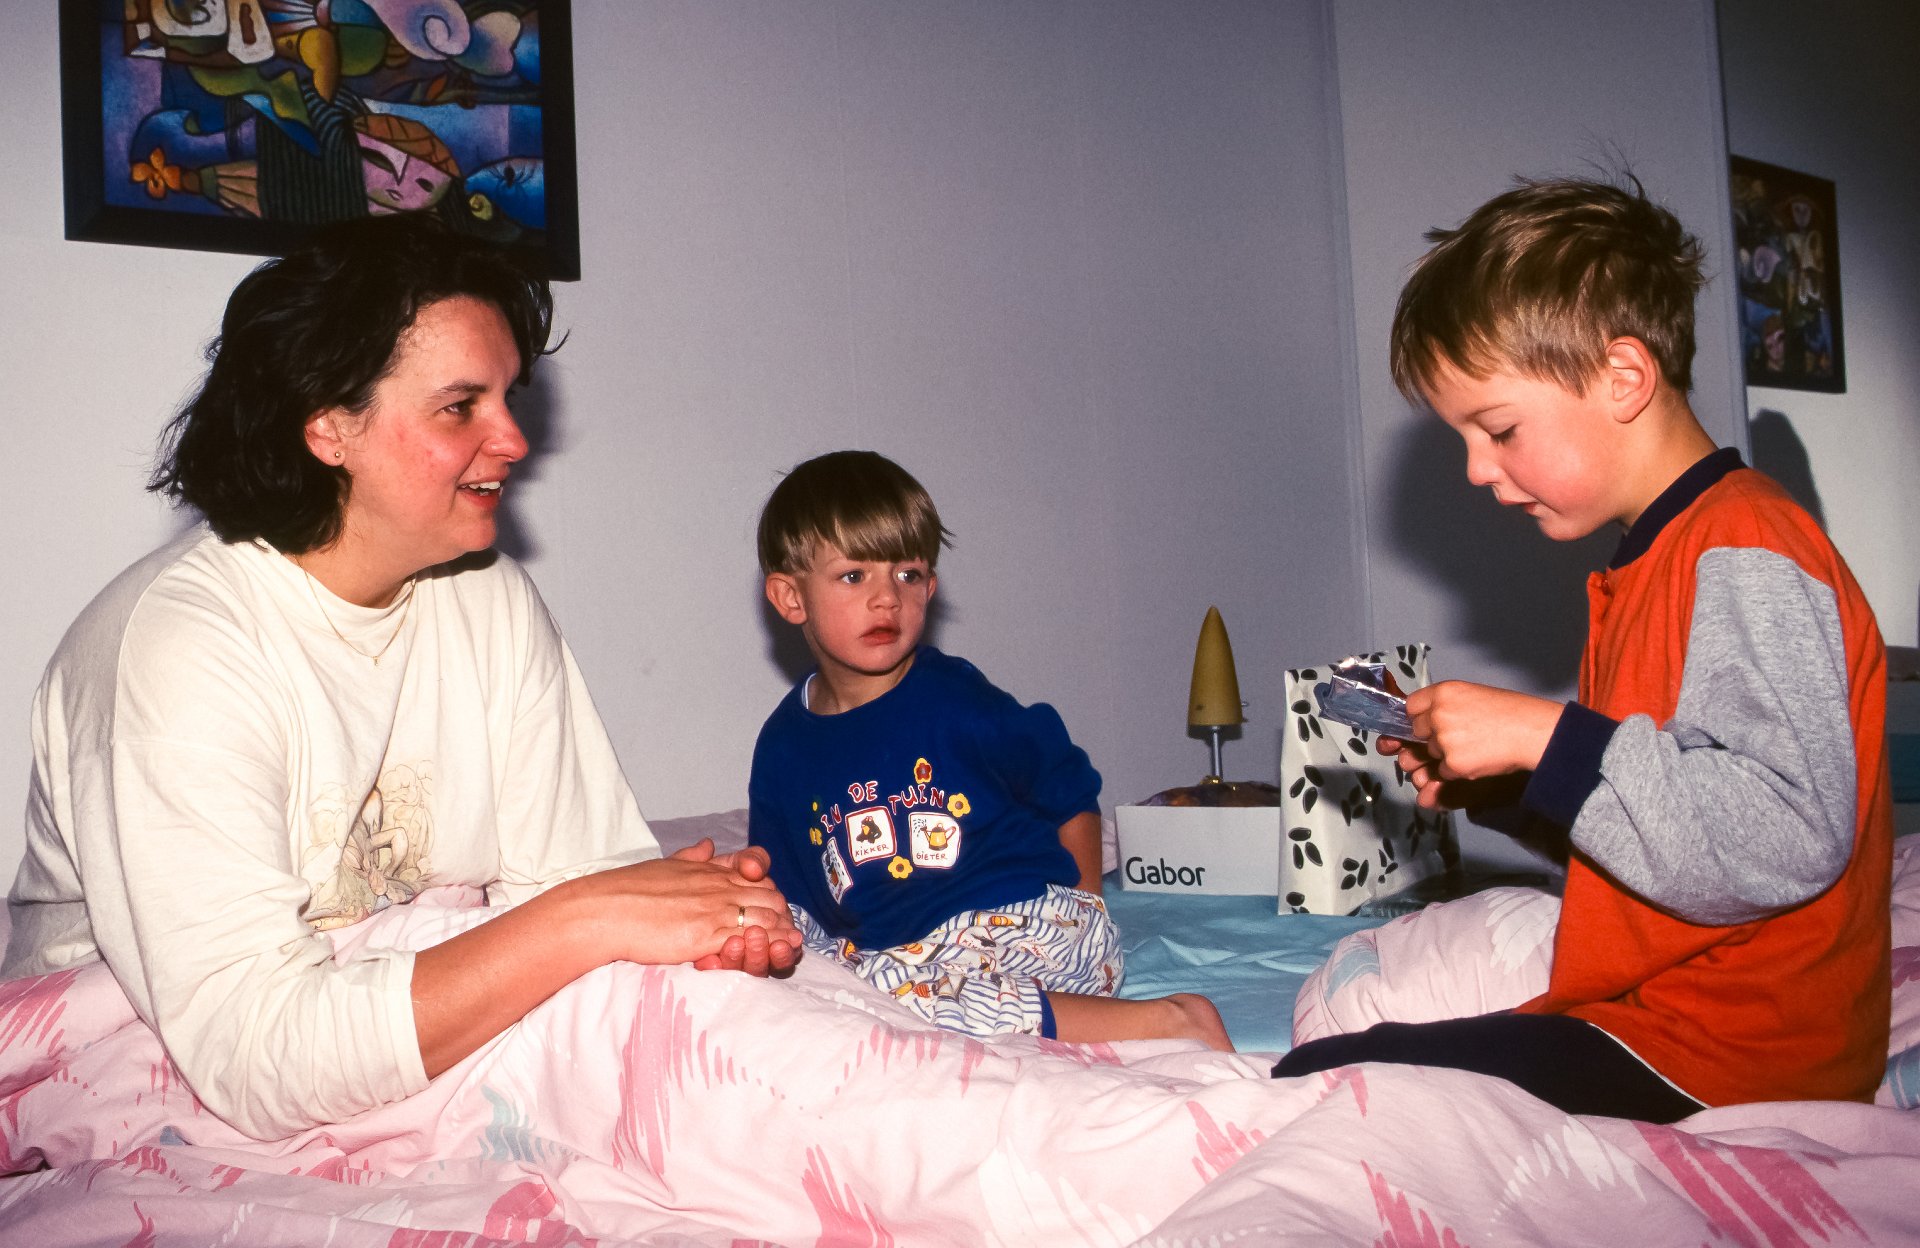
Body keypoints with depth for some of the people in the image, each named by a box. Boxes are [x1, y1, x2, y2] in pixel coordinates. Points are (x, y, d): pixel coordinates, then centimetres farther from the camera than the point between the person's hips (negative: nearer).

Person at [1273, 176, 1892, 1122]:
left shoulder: (1747, 559, -16)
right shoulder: (1657, 558, 16)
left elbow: (1788, 838, -27)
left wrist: (1546, 739, -22)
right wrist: (1496, 775, 8)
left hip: (1729, 1060, -10)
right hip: (1644, 1011, 10)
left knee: (1319, 1087, -21)